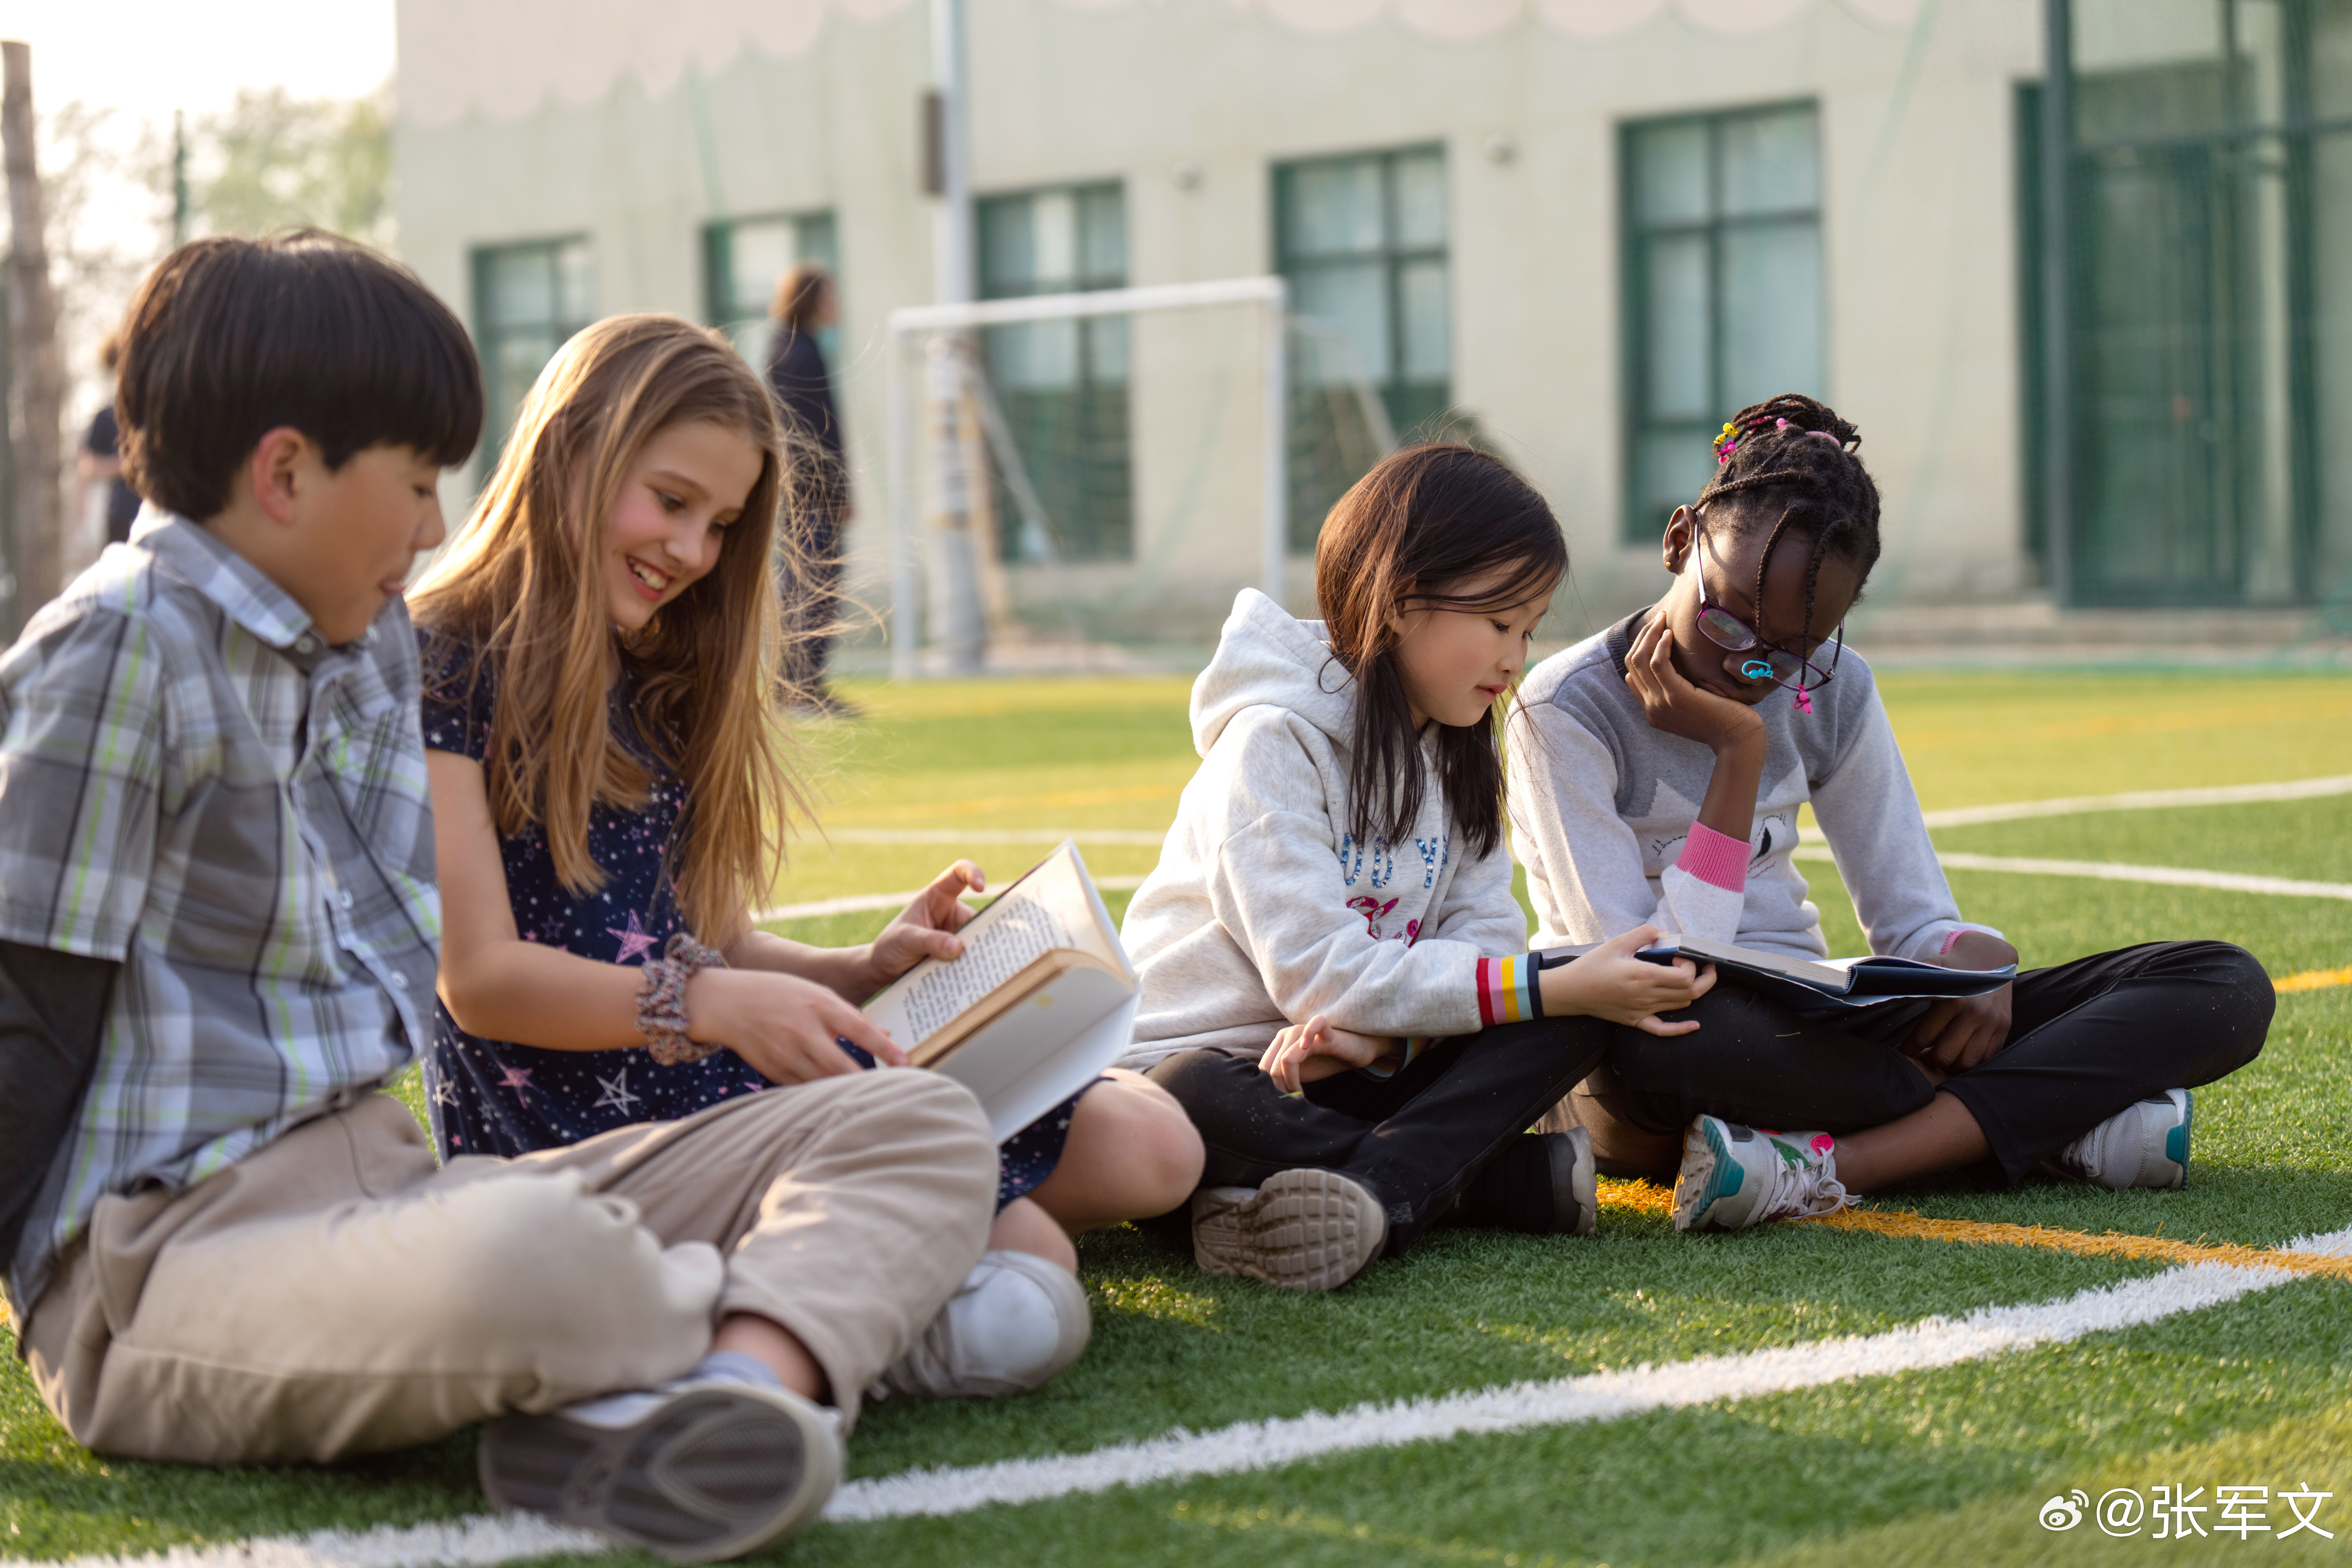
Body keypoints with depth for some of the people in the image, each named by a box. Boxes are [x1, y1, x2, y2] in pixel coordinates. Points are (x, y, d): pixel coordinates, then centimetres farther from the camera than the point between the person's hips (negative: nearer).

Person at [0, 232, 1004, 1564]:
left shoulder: (377, 647, 19)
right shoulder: (123, 650, -8)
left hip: (390, 1185, 9)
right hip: (171, 1253, -9)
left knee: (921, 1128, -4)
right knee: (524, 1259, -43)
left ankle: (730, 1384, -35)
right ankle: (801, 1321, -9)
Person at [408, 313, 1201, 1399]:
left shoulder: (665, 686, 21)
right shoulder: (440, 668, -6)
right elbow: (480, 975, -13)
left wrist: (862, 972, -2)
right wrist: (709, 1003, -27)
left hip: (717, 1070, 8)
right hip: (574, 1115, -8)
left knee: (1149, 1149, -8)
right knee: (1026, 1282, -25)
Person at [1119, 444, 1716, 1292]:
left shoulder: (1456, 753, 11)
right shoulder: (1274, 741, -13)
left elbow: (1486, 936, 0)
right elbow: (1320, 973, -21)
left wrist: (1383, 1031, -23)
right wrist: (1555, 988, -25)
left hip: (1353, 1072, 6)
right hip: (1213, 1058, -6)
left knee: (1580, 1011, -14)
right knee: (1190, 1100, -42)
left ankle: (1368, 1189, -33)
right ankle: (1513, 1180, -28)